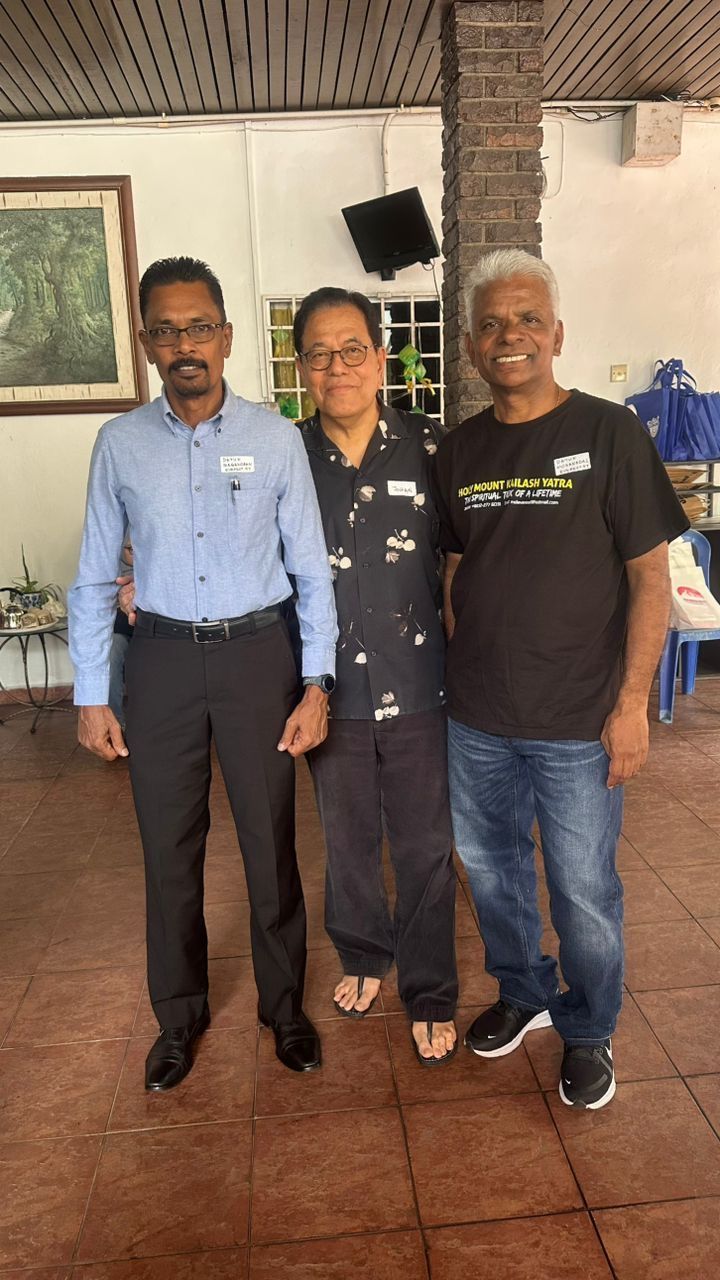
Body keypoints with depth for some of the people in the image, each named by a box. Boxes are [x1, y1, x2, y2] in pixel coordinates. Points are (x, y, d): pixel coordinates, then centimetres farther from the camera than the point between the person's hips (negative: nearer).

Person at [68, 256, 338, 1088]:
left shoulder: (275, 439, -3)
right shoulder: (120, 444, 1)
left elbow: (311, 569, -1)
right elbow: (95, 578, 5)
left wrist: (316, 685, -7)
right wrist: (90, 695, 2)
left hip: (256, 652, -1)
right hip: (162, 657, 2)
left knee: (270, 844, 11)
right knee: (168, 851, 13)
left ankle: (283, 1005, 35)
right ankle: (179, 1017, 36)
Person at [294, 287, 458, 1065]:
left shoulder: (428, 446, -5)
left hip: (417, 686, -1)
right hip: (331, 689, 2)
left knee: (424, 847, 10)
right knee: (347, 839, 19)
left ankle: (431, 996, 31)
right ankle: (363, 956, 46)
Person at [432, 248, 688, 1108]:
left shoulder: (609, 434, -7)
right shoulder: (458, 452, 5)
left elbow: (649, 578, -8)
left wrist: (632, 701, -13)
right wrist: (458, 676, 7)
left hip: (578, 722, -4)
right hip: (476, 718, 5)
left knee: (583, 889, 9)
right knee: (490, 866, 18)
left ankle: (588, 1032, 35)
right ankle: (523, 993, 44)